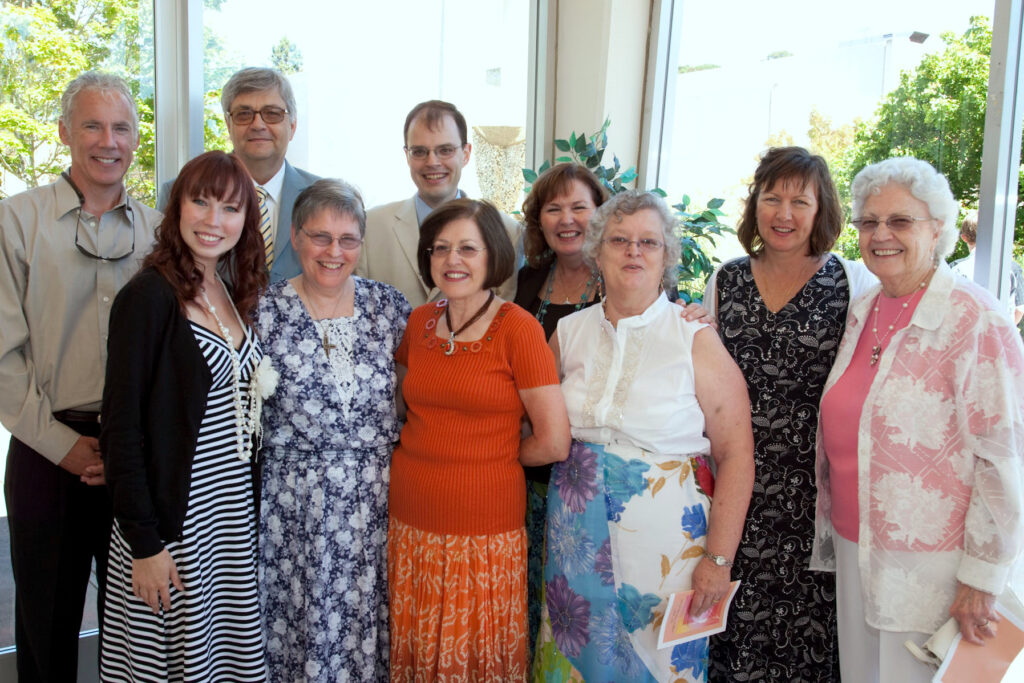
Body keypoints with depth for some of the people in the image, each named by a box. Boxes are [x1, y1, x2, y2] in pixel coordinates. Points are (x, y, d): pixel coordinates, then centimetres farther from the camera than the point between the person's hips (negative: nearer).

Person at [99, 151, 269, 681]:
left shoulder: (233, 295, 8)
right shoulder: (150, 296, -14)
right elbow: (121, 426, -15)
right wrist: (144, 543, -15)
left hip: (233, 512, 7)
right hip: (173, 518, -6)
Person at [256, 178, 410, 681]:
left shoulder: (387, 305, 2)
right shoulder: (268, 310, -4)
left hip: (374, 499, 2)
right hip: (294, 502, -2)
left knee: (368, 621, 10)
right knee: (299, 618, 7)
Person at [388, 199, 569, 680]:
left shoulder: (518, 329, -11)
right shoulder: (419, 322, 5)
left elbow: (553, 443, -11)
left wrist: (489, 454, 3)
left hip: (484, 528, -4)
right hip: (410, 519, 4)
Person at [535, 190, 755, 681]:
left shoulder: (696, 340, -7)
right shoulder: (569, 332, 4)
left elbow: (735, 455, -10)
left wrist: (718, 558, -12)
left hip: (664, 543, -3)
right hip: (576, 539, 3)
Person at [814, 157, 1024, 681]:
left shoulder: (976, 321, -15)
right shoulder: (862, 311, 6)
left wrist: (982, 578, -16)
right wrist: (828, 526, 14)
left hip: (930, 564, -6)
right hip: (853, 548, 6)